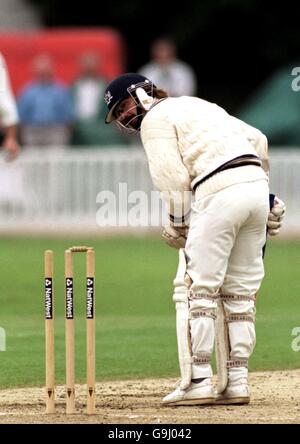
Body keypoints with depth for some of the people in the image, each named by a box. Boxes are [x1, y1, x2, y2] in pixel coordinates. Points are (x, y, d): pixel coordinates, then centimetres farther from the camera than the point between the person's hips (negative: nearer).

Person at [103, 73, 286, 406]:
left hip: (219, 192, -8)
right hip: (256, 183, 8)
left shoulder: (155, 119, 6)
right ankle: (237, 383, 10)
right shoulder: (198, 104, 29)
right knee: (240, 294, 12)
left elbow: (172, 177, -6)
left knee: (195, 289, -4)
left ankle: (198, 383, -8)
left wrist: (178, 225, 4)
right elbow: (257, 139, 24)